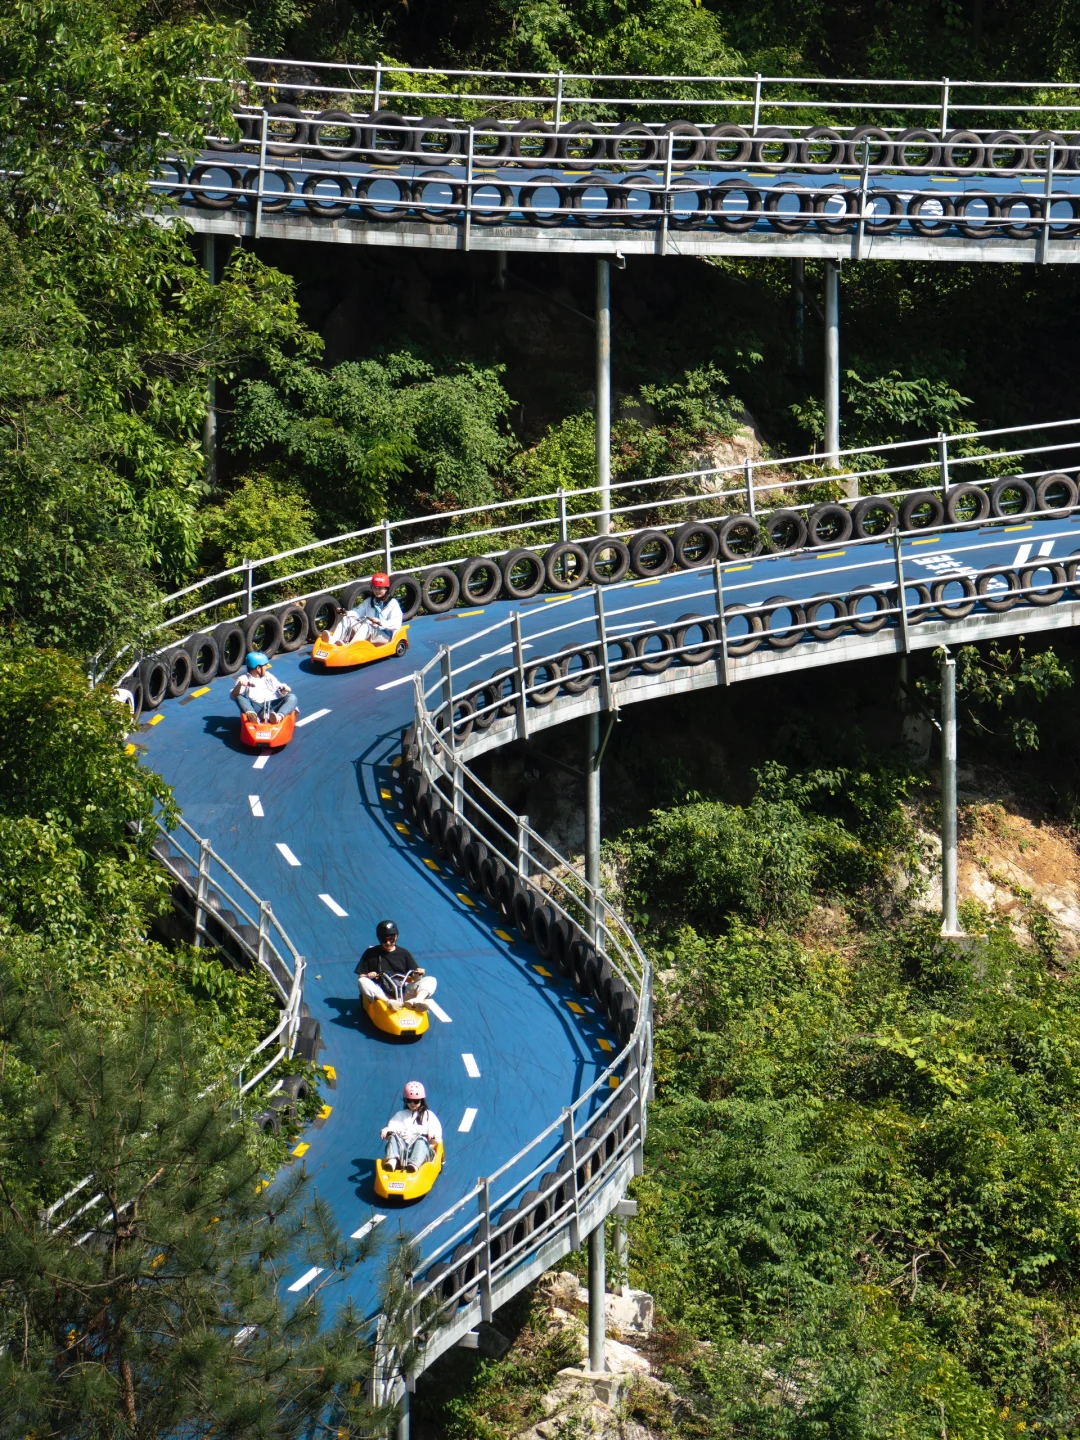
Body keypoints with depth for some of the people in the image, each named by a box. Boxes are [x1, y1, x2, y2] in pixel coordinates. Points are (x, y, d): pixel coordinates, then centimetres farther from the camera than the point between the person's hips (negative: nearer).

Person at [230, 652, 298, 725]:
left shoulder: (268, 676, 29)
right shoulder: (244, 679, 14)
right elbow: (233, 696, 0)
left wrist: (284, 688, -3)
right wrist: (239, 685, -20)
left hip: (273, 706, 3)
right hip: (256, 709, -3)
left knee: (292, 697, -18)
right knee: (239, 697, -24)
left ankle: (279, 717, -49)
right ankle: (252, 715, -54)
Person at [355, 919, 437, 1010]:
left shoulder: (404, 953, 17)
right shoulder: (371, 954, 14)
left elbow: (414, 977, 14)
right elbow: (361, 976, 10)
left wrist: (418, 974, -10)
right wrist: (368, 976, -13)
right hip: (381, 994, -2)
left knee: (431, 980, -17)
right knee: (362, 982, -31)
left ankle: (418, 1000, -48)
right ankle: (389, 1002, -53)